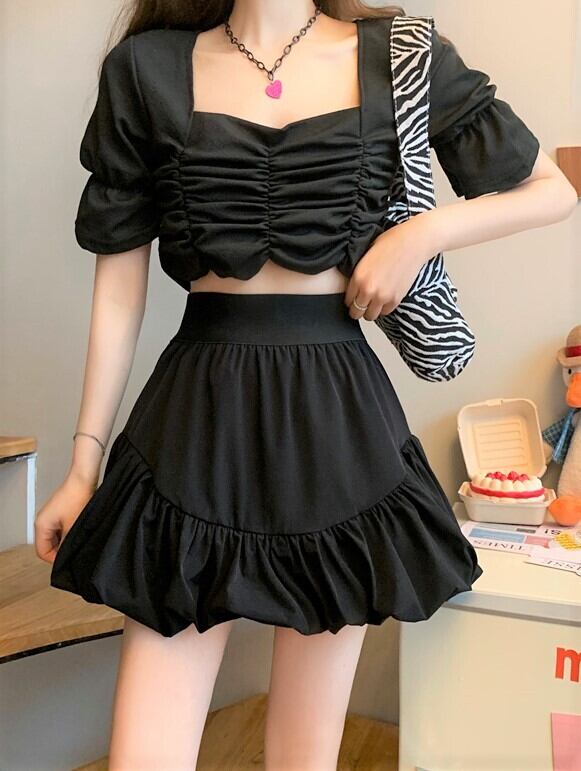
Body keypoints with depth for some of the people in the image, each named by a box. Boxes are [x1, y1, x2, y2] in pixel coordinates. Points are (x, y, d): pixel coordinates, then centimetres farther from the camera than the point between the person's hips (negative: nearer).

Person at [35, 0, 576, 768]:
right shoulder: (148, 65, 7)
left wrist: (423, 231, -4)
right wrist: (85, 462, 6)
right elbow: (120, 284, 6)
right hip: (195, 416, 0)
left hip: (338, 416, 1)